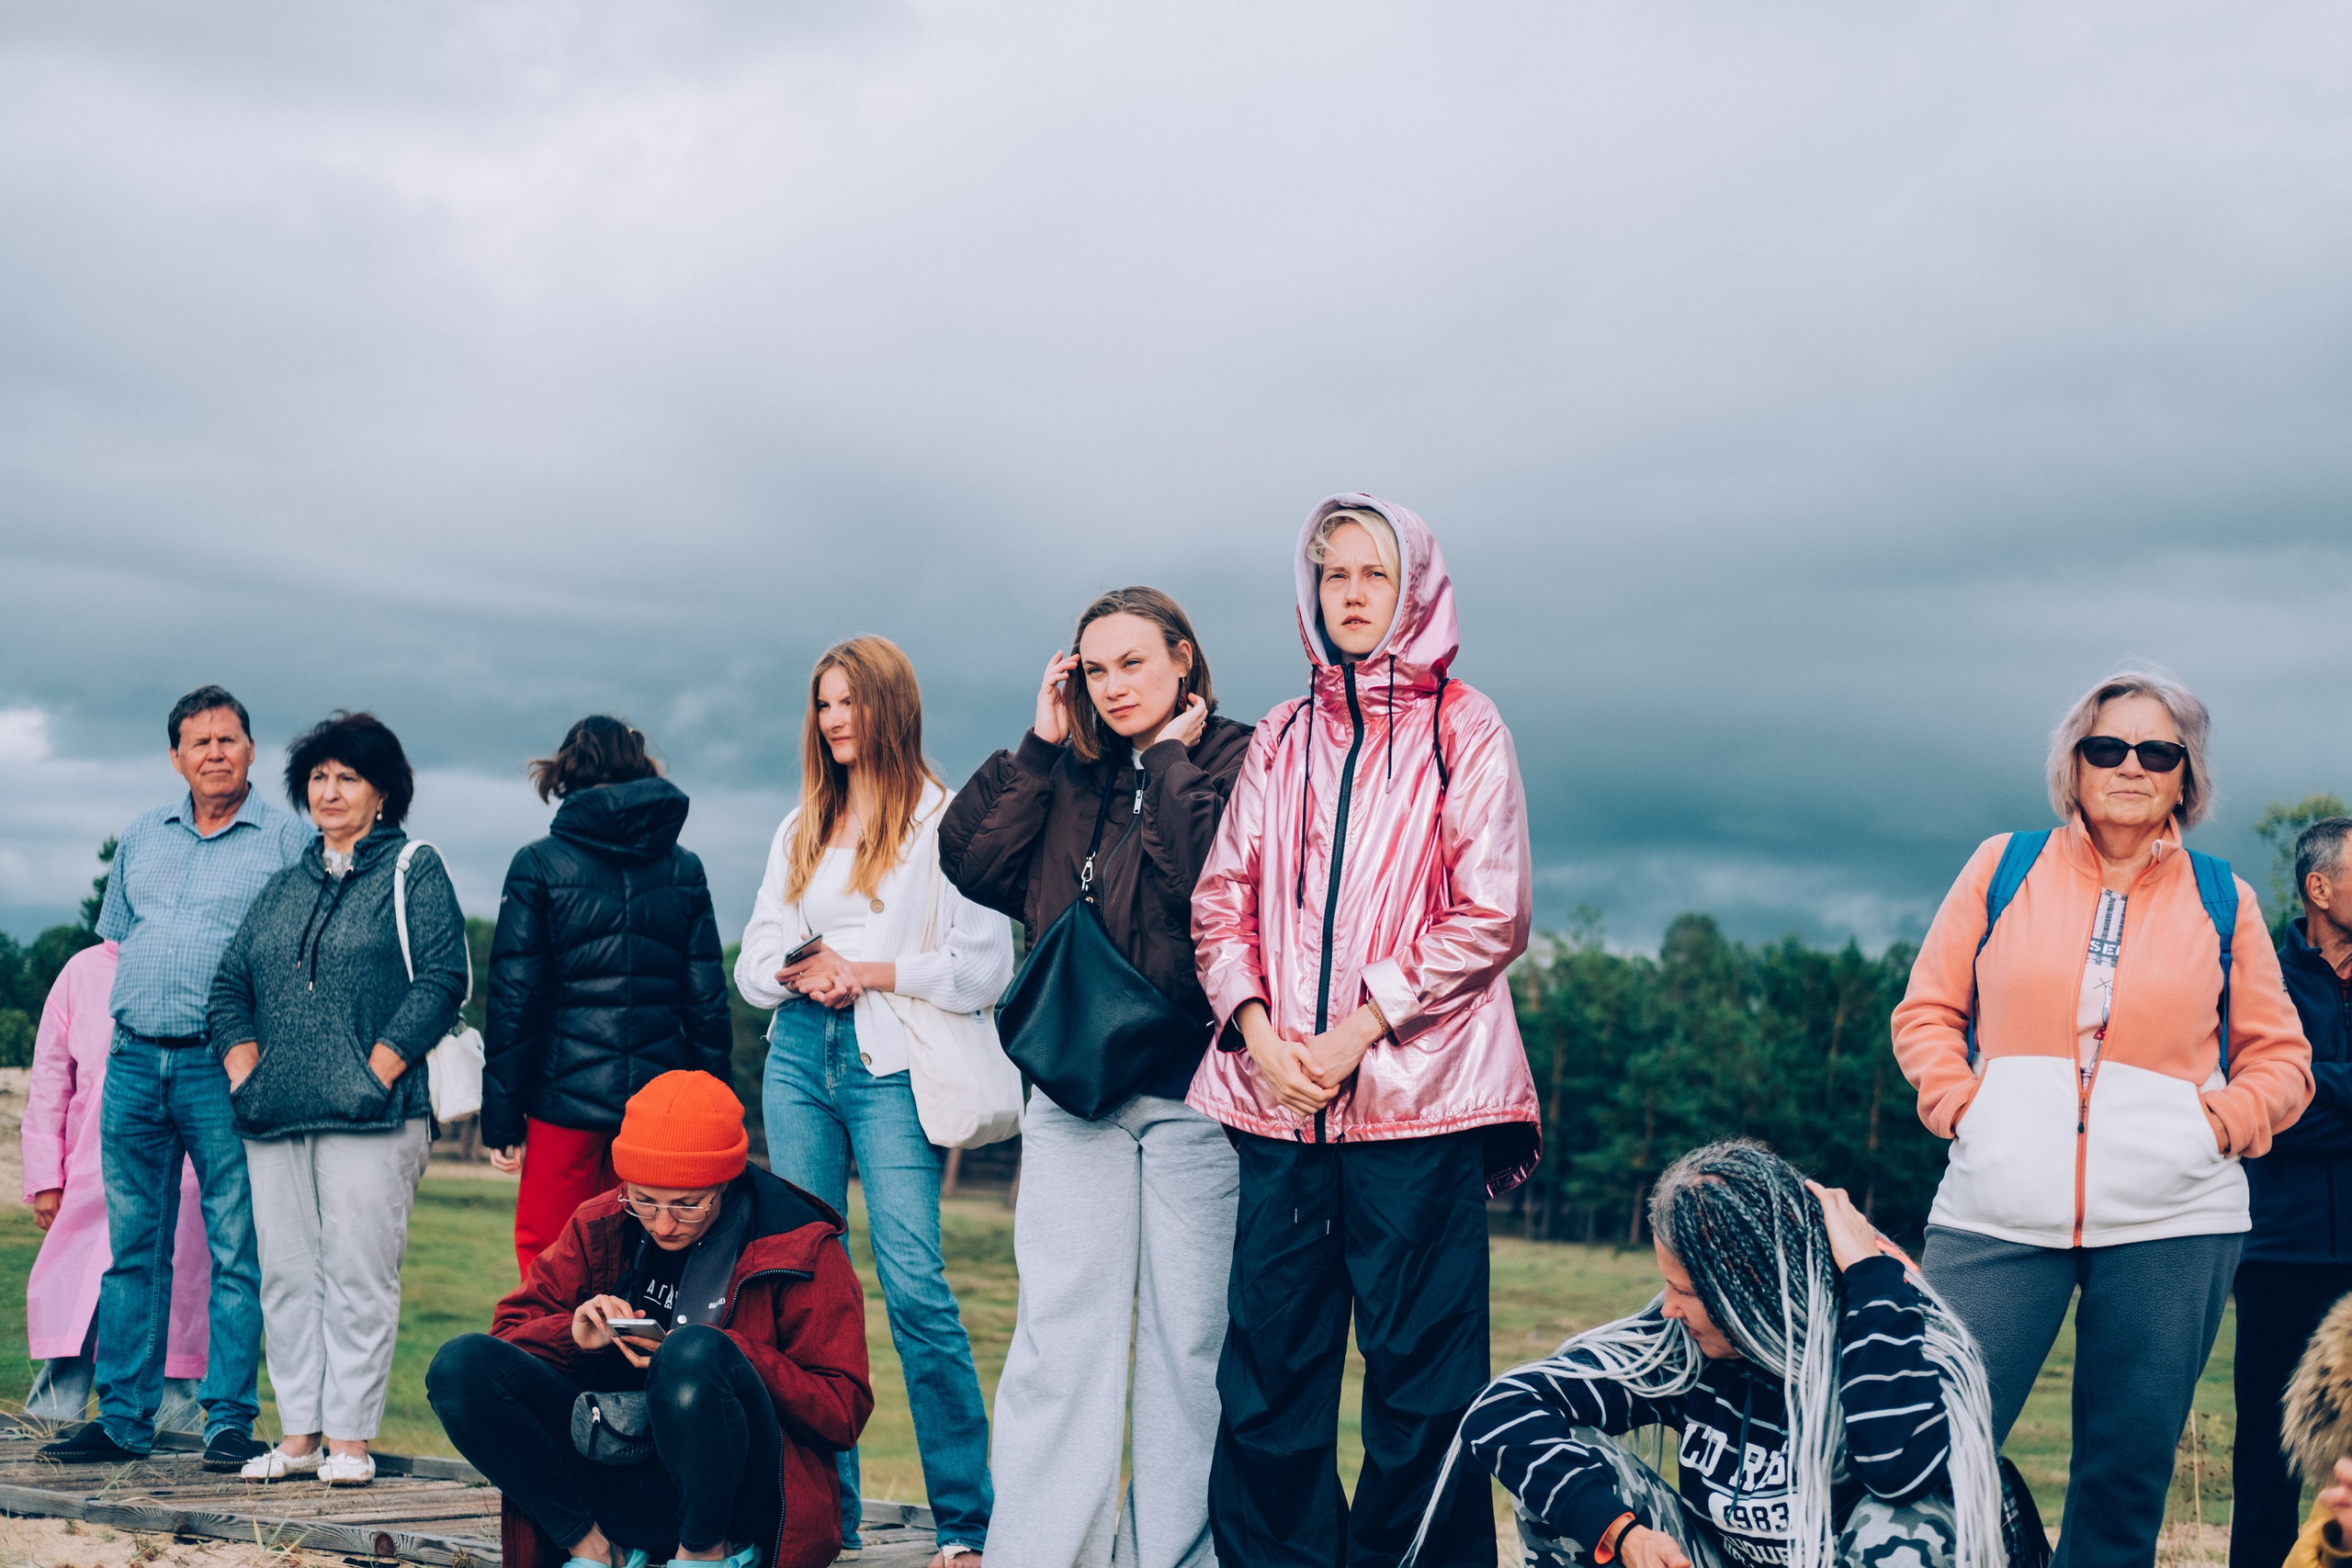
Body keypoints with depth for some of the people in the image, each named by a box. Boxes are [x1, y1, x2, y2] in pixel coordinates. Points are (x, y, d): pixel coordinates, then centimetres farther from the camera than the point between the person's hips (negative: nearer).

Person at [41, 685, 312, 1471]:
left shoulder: (288, 839, 0)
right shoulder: (143, 838, 16)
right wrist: (134, 1010, 12)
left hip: (225, 1063, -5)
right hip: (134, 1060, 5)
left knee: (236, 1251, -4)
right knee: (132, 1249, 7)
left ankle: (231, 1420, 0)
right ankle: (123, 1419, 12)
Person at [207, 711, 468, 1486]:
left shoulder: (414, 870, 4)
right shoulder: (285, 883, 21)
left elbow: (441, 979, -7)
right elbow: (230, 980, 20)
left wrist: (378, 1069, -13)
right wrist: (243, 1060, 3)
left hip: (369, 1114, -6)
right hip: (275, 1116, 6)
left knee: (357, 1275, -6)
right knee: (287, 1275, 6)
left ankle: (350, 1439, -1)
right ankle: (298, 1435, 12)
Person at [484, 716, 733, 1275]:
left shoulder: (538, 865, -2)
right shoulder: (684, 870, 6)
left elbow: (513, 1000, -4)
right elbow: (707, 1000, 5)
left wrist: (501, 1117, -1)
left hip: (568, 1091, -3)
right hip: (661, 1094, 3)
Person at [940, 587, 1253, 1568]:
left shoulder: (1233, 760, 0)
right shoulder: (1067, 777, 15)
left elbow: (1211, 878, -19)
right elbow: (970, 863, 3)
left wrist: (1171, 760, -7)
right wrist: (1042, 744, 2)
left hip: (1193, 1089, -4)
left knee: (1189, 1337, 1)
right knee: (1060, 1332, 2)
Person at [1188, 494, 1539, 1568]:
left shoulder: (1461, 729, 5)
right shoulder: (1280, 740, 17)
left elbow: (1489, 916, -4)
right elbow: (1223, 900, 13)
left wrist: (1360, 1031, -10)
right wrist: (1257, 1027, -5)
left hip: (1417, 1097, -4)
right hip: (1278, 1099, 4)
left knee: (1420, 1378, -2)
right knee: (1266, 1376, 3)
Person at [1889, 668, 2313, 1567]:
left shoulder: (2223, 902, 10)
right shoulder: (2002, 868, 9)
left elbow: (2280, 1057, 17)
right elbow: (1927, 1011, 15)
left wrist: (2226, 1120, 0)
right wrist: (1958, 1101, 0)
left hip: (2172, 1223, 1)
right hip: (1998, 1214, -1)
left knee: (2129, 1470, 4)